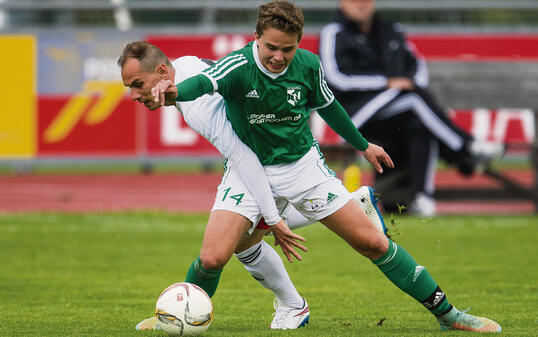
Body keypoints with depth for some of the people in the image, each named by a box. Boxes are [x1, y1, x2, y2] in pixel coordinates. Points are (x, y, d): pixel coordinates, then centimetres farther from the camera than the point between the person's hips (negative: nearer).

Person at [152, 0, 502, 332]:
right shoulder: (239, 66, -22)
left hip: (304, 166, 2)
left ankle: (447, 314, 9)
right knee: (214, 257, -16)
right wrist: (176, 92, -68)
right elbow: (204, 82, -44)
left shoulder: (308, 65, -10)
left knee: (373, 243, -2)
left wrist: (363, 145, 23)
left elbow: (327, 105, 11)